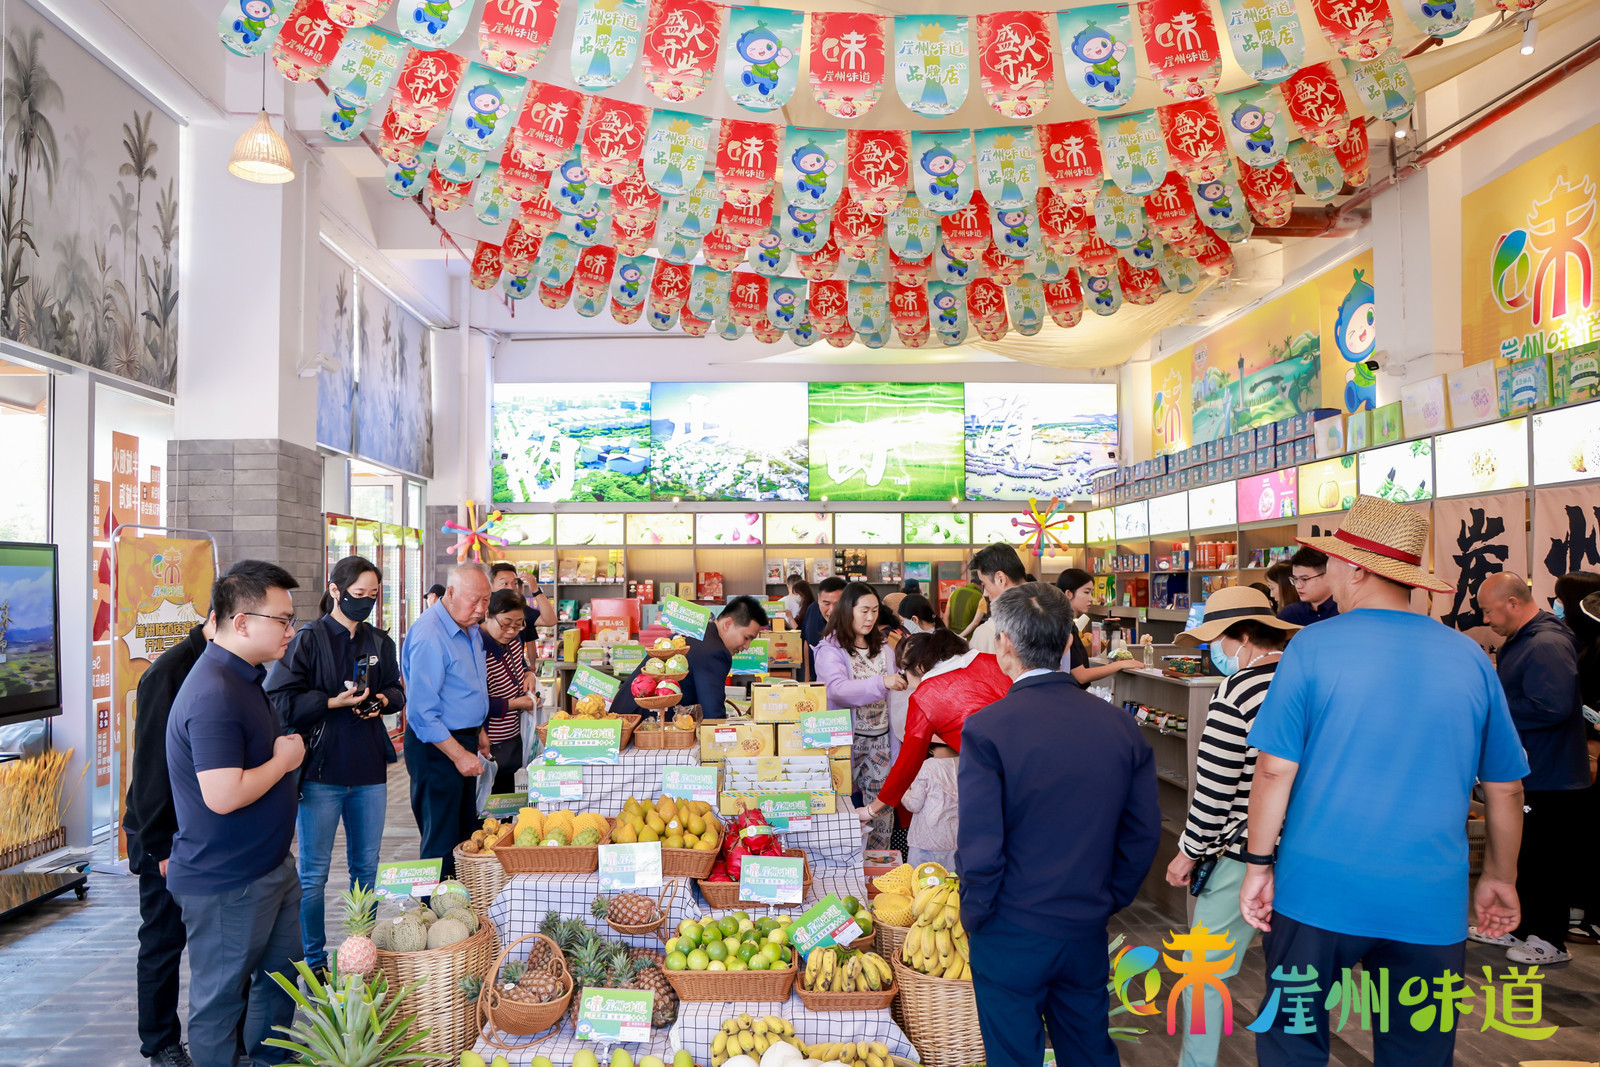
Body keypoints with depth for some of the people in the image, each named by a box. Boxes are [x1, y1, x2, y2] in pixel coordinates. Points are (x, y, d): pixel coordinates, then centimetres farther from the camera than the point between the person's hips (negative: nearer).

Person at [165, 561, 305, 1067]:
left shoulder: (243, 678, 9)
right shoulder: (214, 694, -26)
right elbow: (224, 796, -31)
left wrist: (285, 750, 8)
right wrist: (284, 759, -18)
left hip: (270, 867, 10)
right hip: (226, 883, -10)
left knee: (280, 977, 22)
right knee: (220, 998, 8)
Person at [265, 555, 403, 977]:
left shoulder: (380, 642, 9)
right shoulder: (308, 640, -8)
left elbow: (396, 690, 19)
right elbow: (279, 700, -10)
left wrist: (384, 700, -3)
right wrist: (333, 702, -18)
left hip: (369, 771, 5)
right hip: (321, 772, -5)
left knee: (366, 866, 14)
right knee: (313, 873, 5)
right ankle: (313, 960, 20)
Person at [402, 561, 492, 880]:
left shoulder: (470, 628, 8)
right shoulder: (429, 635, -23)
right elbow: (422, 712, -25)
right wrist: (459, 754, -23)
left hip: (464, 739, 10)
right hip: (436, 746, -10)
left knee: (466, 833, 18)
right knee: (442, 841, -1)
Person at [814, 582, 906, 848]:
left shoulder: (883, 648, 13)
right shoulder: (830, 650, -8)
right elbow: (837, 690, -25)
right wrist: (881, 683, -37)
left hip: (879, 739, 5)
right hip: (846, 741, -5)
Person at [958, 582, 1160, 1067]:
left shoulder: (987, 727, -20)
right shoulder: (1120, 724, -5)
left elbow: (979, 845, -20)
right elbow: (1143, 832, 1)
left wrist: (975, 916, -3)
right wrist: (1109, 900, 13)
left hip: (1012, 935, -4)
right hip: (1088, 934, 4)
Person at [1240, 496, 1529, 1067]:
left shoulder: (1314, 646, -8)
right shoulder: (1469, 657, 2)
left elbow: (1275, 770, -10)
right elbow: (1506, 789, 8)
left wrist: (1258, 864, -1)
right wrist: (1500, 879, 21)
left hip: (1317, 892, -3)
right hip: (1430, 903, 3)